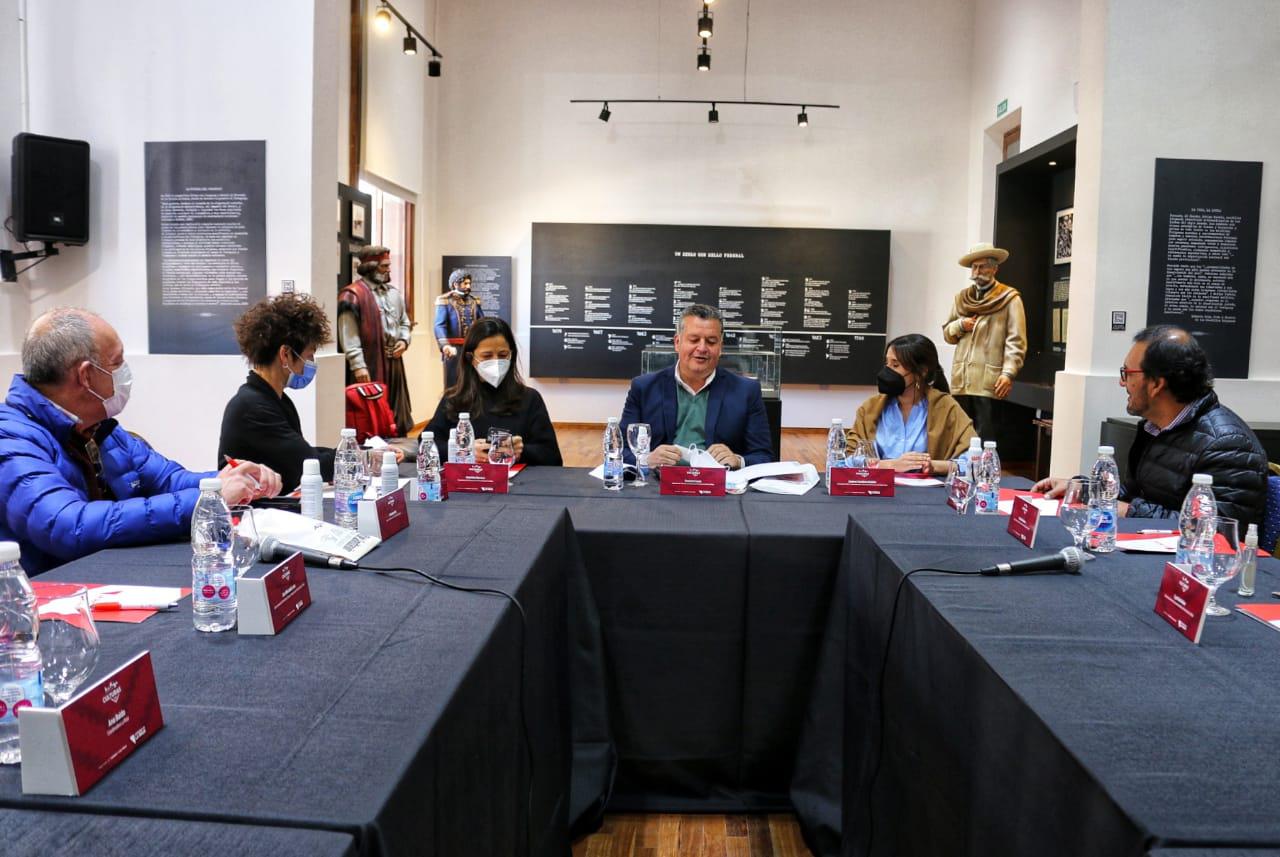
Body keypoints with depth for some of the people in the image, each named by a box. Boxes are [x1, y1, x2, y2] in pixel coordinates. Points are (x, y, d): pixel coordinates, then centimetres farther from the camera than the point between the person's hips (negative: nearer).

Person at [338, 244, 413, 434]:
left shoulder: (394, 292, 15)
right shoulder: (353, 294, -10)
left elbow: (404, 322, 25)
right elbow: (348, 335, -14)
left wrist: (404, 340, 4)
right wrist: (358, 365, -19)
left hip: (393, 363, 7)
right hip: (368, 365, -7)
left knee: (397, 413, 14)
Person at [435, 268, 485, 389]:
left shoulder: (474, 301, 10)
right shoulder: (445, 301, -6)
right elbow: (439, 326, -16)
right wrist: (445, 345, -31)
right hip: (453, 350, -5)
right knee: (452, 386, 3)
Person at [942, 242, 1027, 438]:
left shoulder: (1009, 298, -1)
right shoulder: (962, 298, 17)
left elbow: (1016, 341, -7)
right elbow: (947, 334, 23)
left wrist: (1008, 373, -17)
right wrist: (960, 325, 2)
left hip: (989, 383, -5)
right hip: (961, 381, 6)